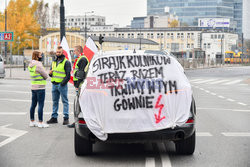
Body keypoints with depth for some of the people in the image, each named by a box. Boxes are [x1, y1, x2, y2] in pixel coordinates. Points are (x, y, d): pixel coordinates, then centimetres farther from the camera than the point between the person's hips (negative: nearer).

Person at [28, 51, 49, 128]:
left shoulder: (31, 65, 10)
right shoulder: (38, 65, -17)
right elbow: (46, 76, -10)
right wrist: (44, 77, 9)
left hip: (33, 87, 9)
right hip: (40, 88, -9)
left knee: (33, 104, 13)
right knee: (41, 105, -5)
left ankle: (32, 121, 19)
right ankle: (40, 122, -3)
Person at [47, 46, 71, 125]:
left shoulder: (66, 62, -5)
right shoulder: (54, 62, 17)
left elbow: (68, 75, -11)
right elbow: (51, 73, 23)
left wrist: (63, 83, -18)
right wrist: (50, 73, -1)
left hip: (62, 85, -7)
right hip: (54, 84, 7)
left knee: (65, 101, -3)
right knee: (55, 101, 12)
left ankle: (66, 118, -1)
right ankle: (54, 117, 18)